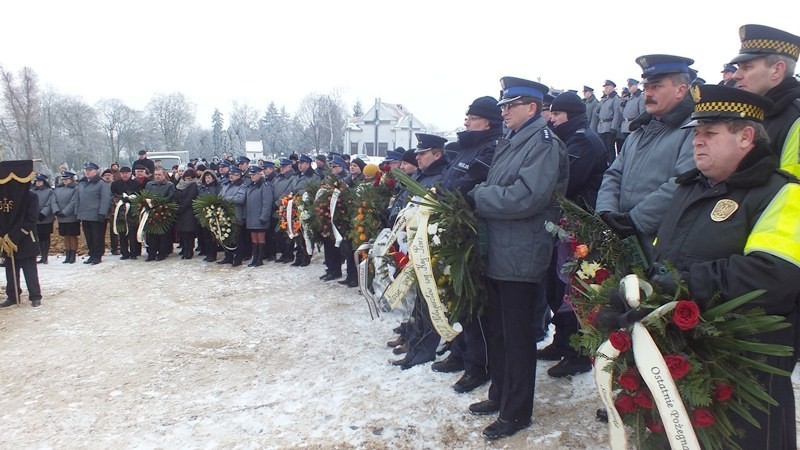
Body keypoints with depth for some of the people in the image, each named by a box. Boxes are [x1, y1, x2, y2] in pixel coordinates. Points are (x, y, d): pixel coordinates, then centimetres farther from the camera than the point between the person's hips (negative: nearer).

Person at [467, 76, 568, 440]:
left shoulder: (544, 144, -12)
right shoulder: (508, 144, 17)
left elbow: (527, 197, -25)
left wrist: (477, 196, -16)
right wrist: (479, 194, -1)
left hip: (520, 257, -9)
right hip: (496, 253, 9)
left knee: (518, 336, 3)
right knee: (497, 330, 18)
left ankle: (516, 412, 18)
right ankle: (500, 394, 35)